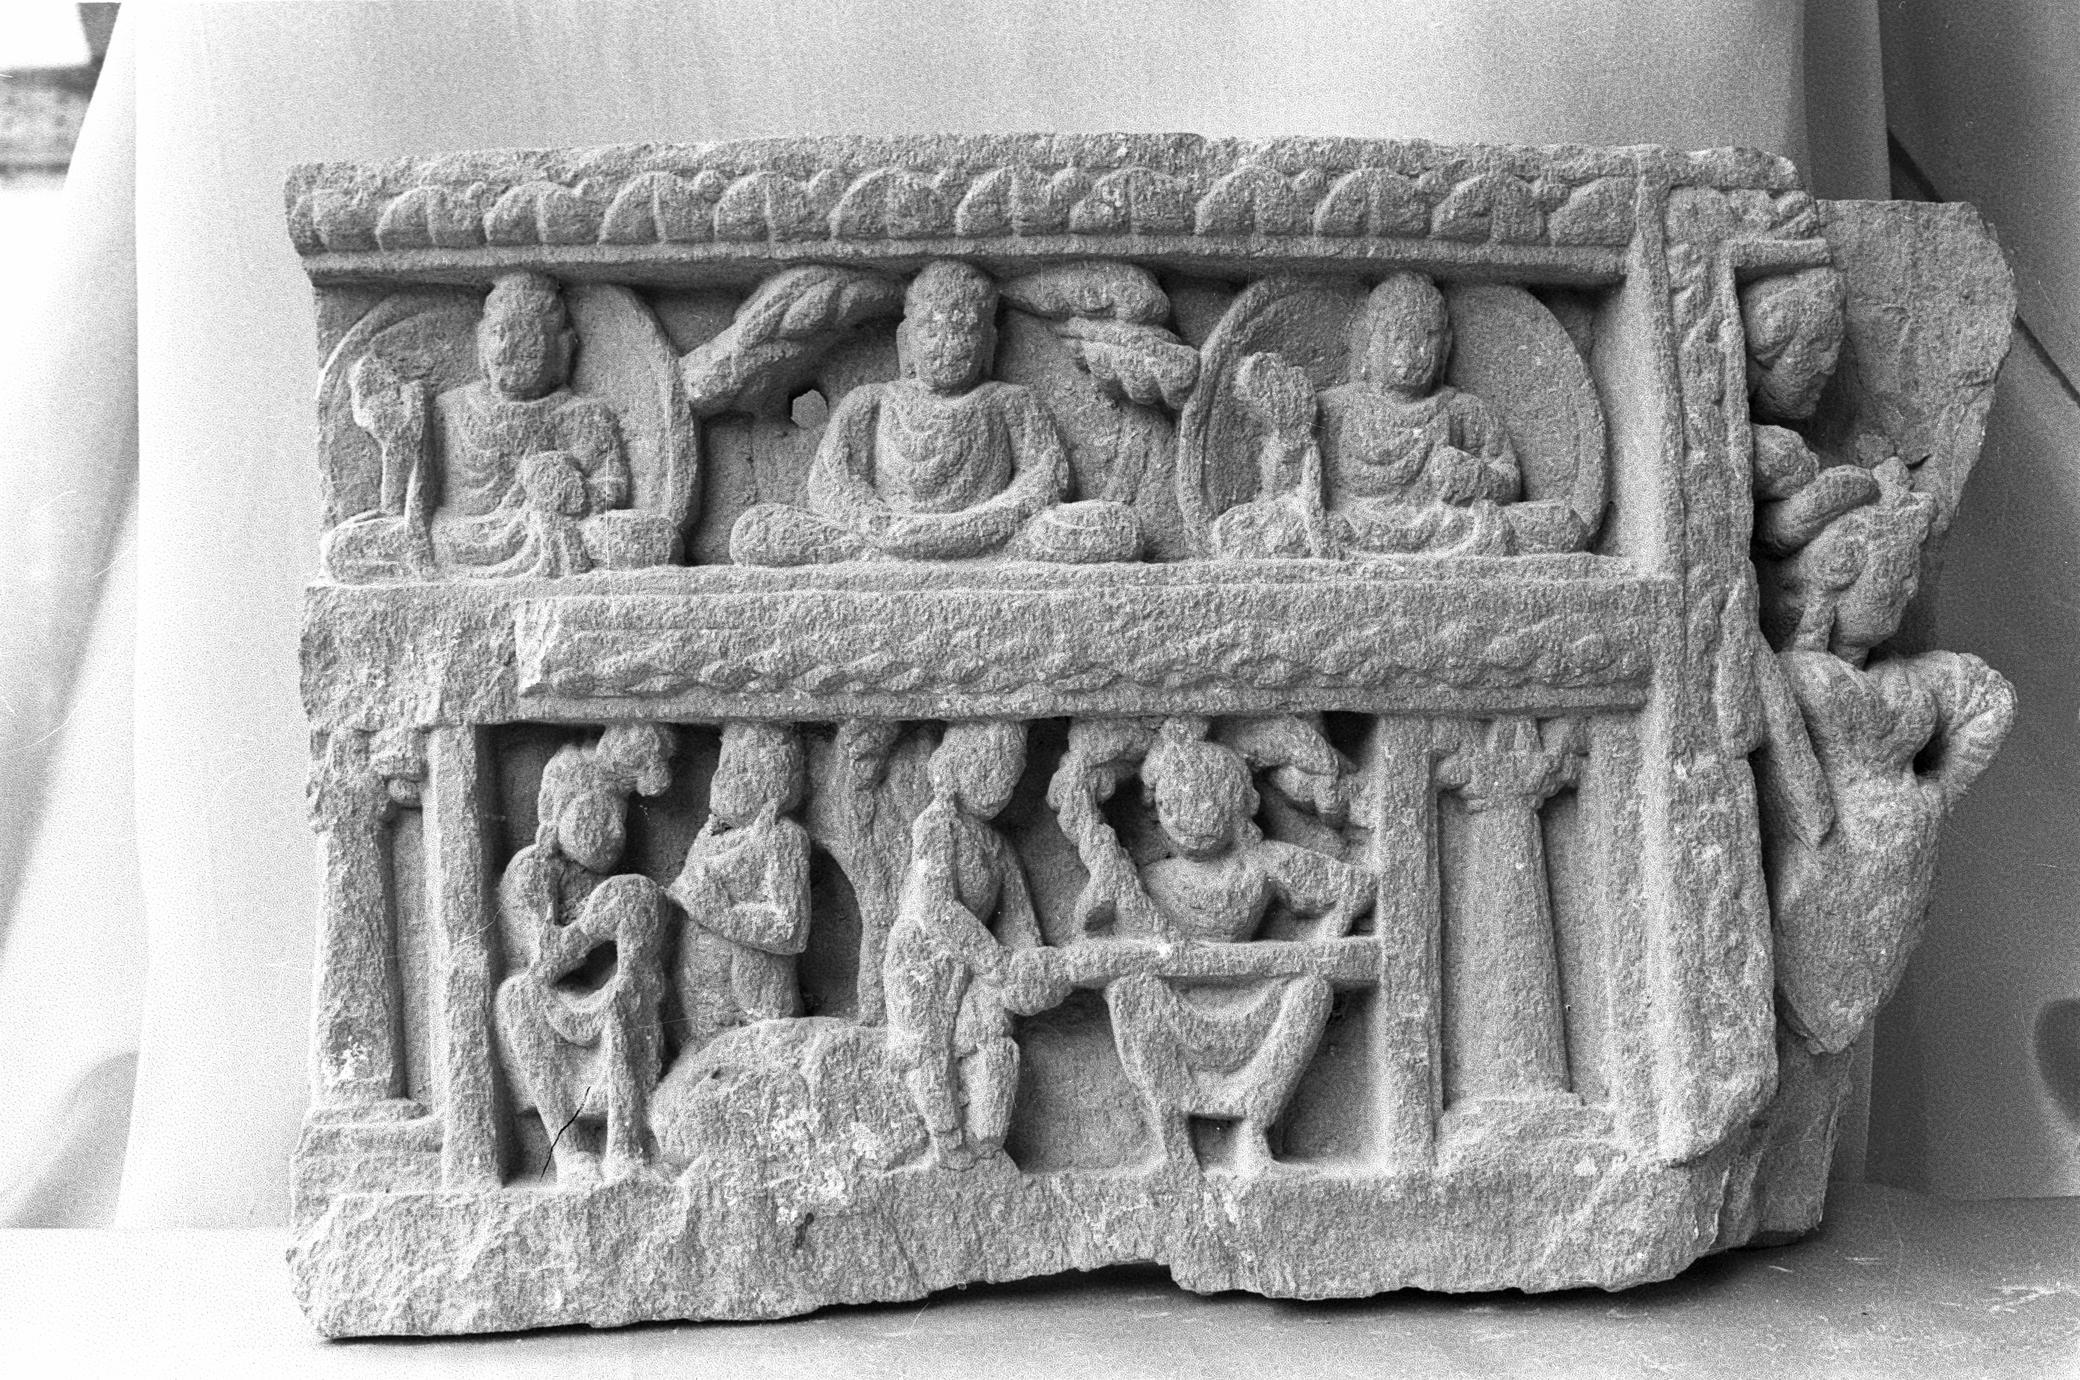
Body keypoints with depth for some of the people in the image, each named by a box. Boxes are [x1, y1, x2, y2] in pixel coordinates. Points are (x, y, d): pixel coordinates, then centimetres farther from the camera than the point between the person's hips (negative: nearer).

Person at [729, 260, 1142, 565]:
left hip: (990, 541, 0)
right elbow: (829, 487, 8)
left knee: (1117, 526, -28)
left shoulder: (1009, 401, 22)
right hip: (888, 541, 0)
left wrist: (968, 529, -13)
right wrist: (888, 528, -14)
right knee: (754, 531, -23)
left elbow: (1045, 480, 6)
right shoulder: (872, 401, 23)